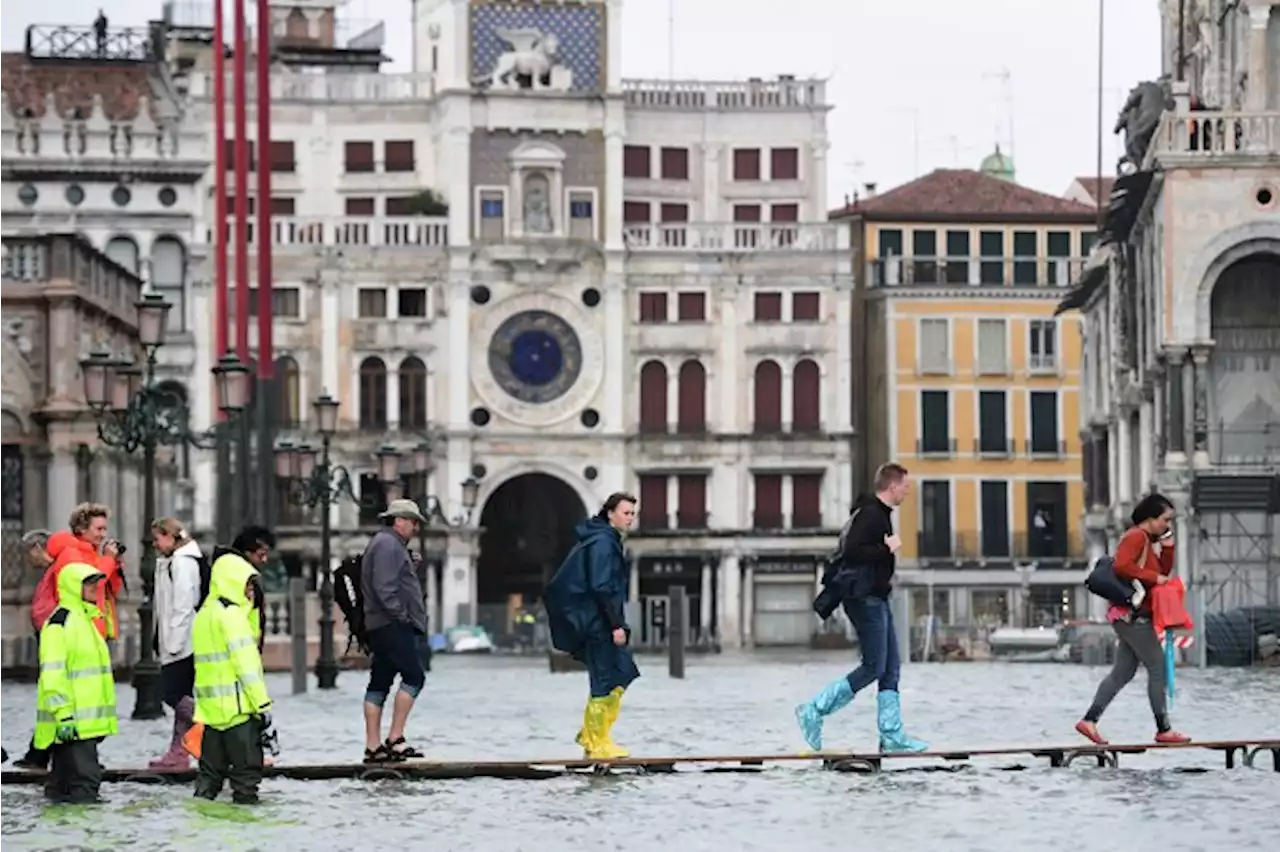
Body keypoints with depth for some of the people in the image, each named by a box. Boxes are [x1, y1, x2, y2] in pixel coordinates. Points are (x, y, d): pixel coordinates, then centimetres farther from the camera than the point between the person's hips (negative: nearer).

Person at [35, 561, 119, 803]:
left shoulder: (86, 619, 19)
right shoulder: (59, 622, -13)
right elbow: (52, 674, -19)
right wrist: (63, 713, -24)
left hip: (89, 718, 10)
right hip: (72, 720, -10)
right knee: (83, 770, -12)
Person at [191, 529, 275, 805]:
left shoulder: (204, 614, 15)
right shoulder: (232, 615, -13)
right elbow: (247, 663, -18)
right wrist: (262, 703, -17)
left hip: (211, 706, 9)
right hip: (237, 703, -9)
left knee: (212, 763, 14)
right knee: (247, 760, -3)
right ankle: (245, 795, -4)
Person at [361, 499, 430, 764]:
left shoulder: (389, 544, 24)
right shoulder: (387, 544, -10)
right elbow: (385, 587, -19)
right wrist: (401, 615, -17)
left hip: (380, 626, 11)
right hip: (394, 624, -11)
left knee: (379, 683, 6)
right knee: (414, 675, -11)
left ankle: (373, 746, 5)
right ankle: (395, 739, -14)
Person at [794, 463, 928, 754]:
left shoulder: (880, 514, 16)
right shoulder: (871, 514, -16)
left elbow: (847, 538, 27)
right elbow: (851, 551, -27)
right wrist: (887, 549, -22)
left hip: (876, 599, 11)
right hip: (865, 599, -11)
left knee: (891, 668, 7)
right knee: (873, 668, -9)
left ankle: (892, 735, 7)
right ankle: (814, 711, -3)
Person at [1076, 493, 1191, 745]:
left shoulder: (1149, 541, 19)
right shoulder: (1136, 537, -12)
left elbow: (1163, 573, 23)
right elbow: (1122, 566, -26)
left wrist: (1167, 547, 10)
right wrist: (1153, 578, -19)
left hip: (1133, 618, 10)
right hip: (1133, 614, -10)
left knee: (1122, 672, 9)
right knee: (1157, 669, -5)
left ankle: (1089, 721, 6)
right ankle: (1163, 730, -1)